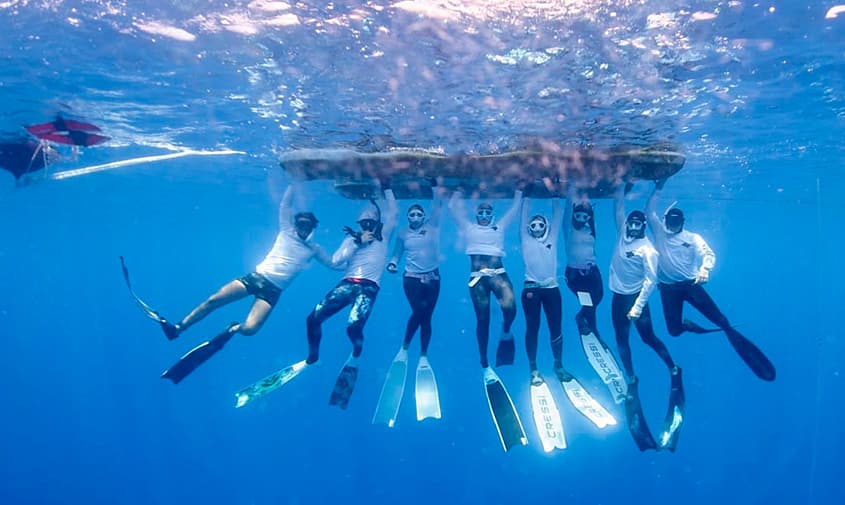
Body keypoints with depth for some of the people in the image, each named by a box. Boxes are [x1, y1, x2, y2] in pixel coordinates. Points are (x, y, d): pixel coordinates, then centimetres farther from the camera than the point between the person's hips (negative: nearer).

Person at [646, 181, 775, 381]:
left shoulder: (692, 238, 5)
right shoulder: (659, 233, 7)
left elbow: (709, 254, -8)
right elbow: (649, 211, 2)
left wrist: (704, 269, -29)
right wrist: (658, 189, -6)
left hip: (690, 284, -1)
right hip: (668, 288, 1)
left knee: (721, 320, -9)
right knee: (674, 330, -2)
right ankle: (688, 325, 32)